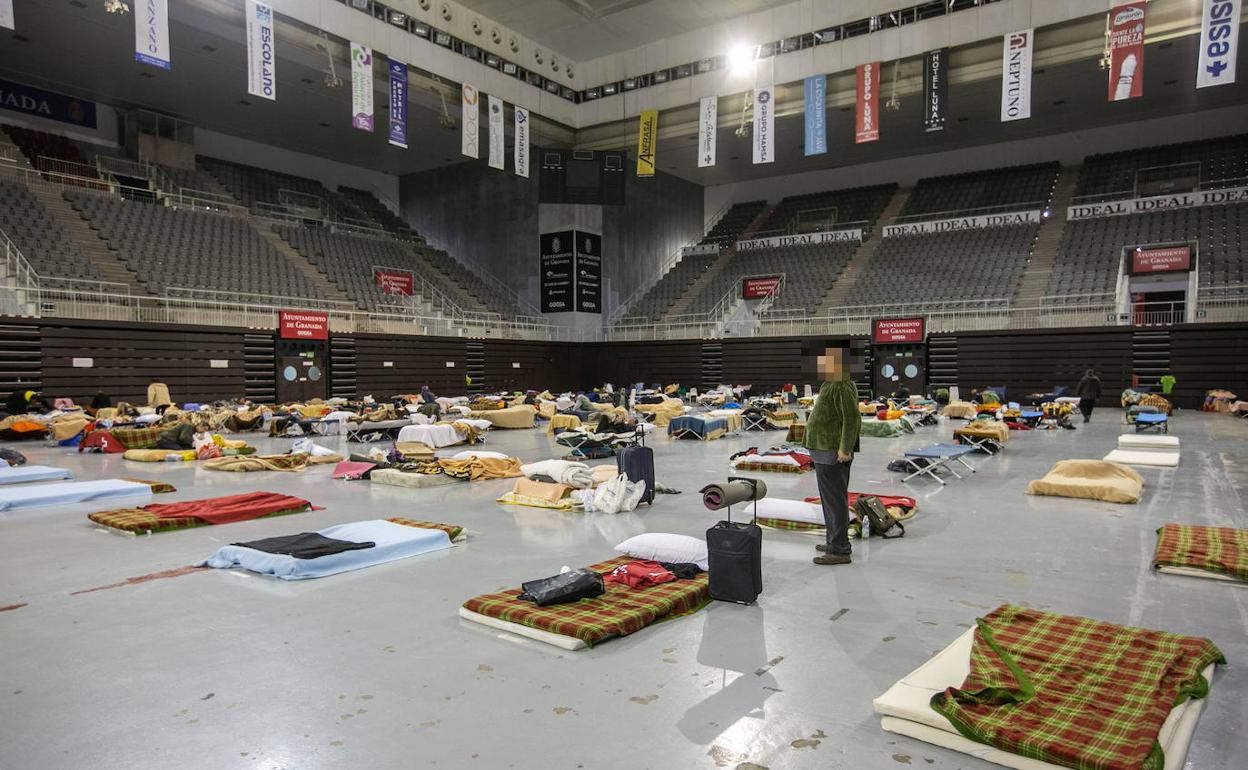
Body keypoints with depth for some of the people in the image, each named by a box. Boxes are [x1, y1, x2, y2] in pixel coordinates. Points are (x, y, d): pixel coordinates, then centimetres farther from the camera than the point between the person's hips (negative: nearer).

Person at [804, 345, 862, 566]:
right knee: (832, 498, 18)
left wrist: (845, 449, -25)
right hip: (829, 452, 11)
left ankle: (839, 551, -1)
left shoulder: (841, 387, -18)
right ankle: (836, 541, 28)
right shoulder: (835, 385, 15)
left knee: (834, 500, -6)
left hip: (832, 455, -11)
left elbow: (852, 419, -25)